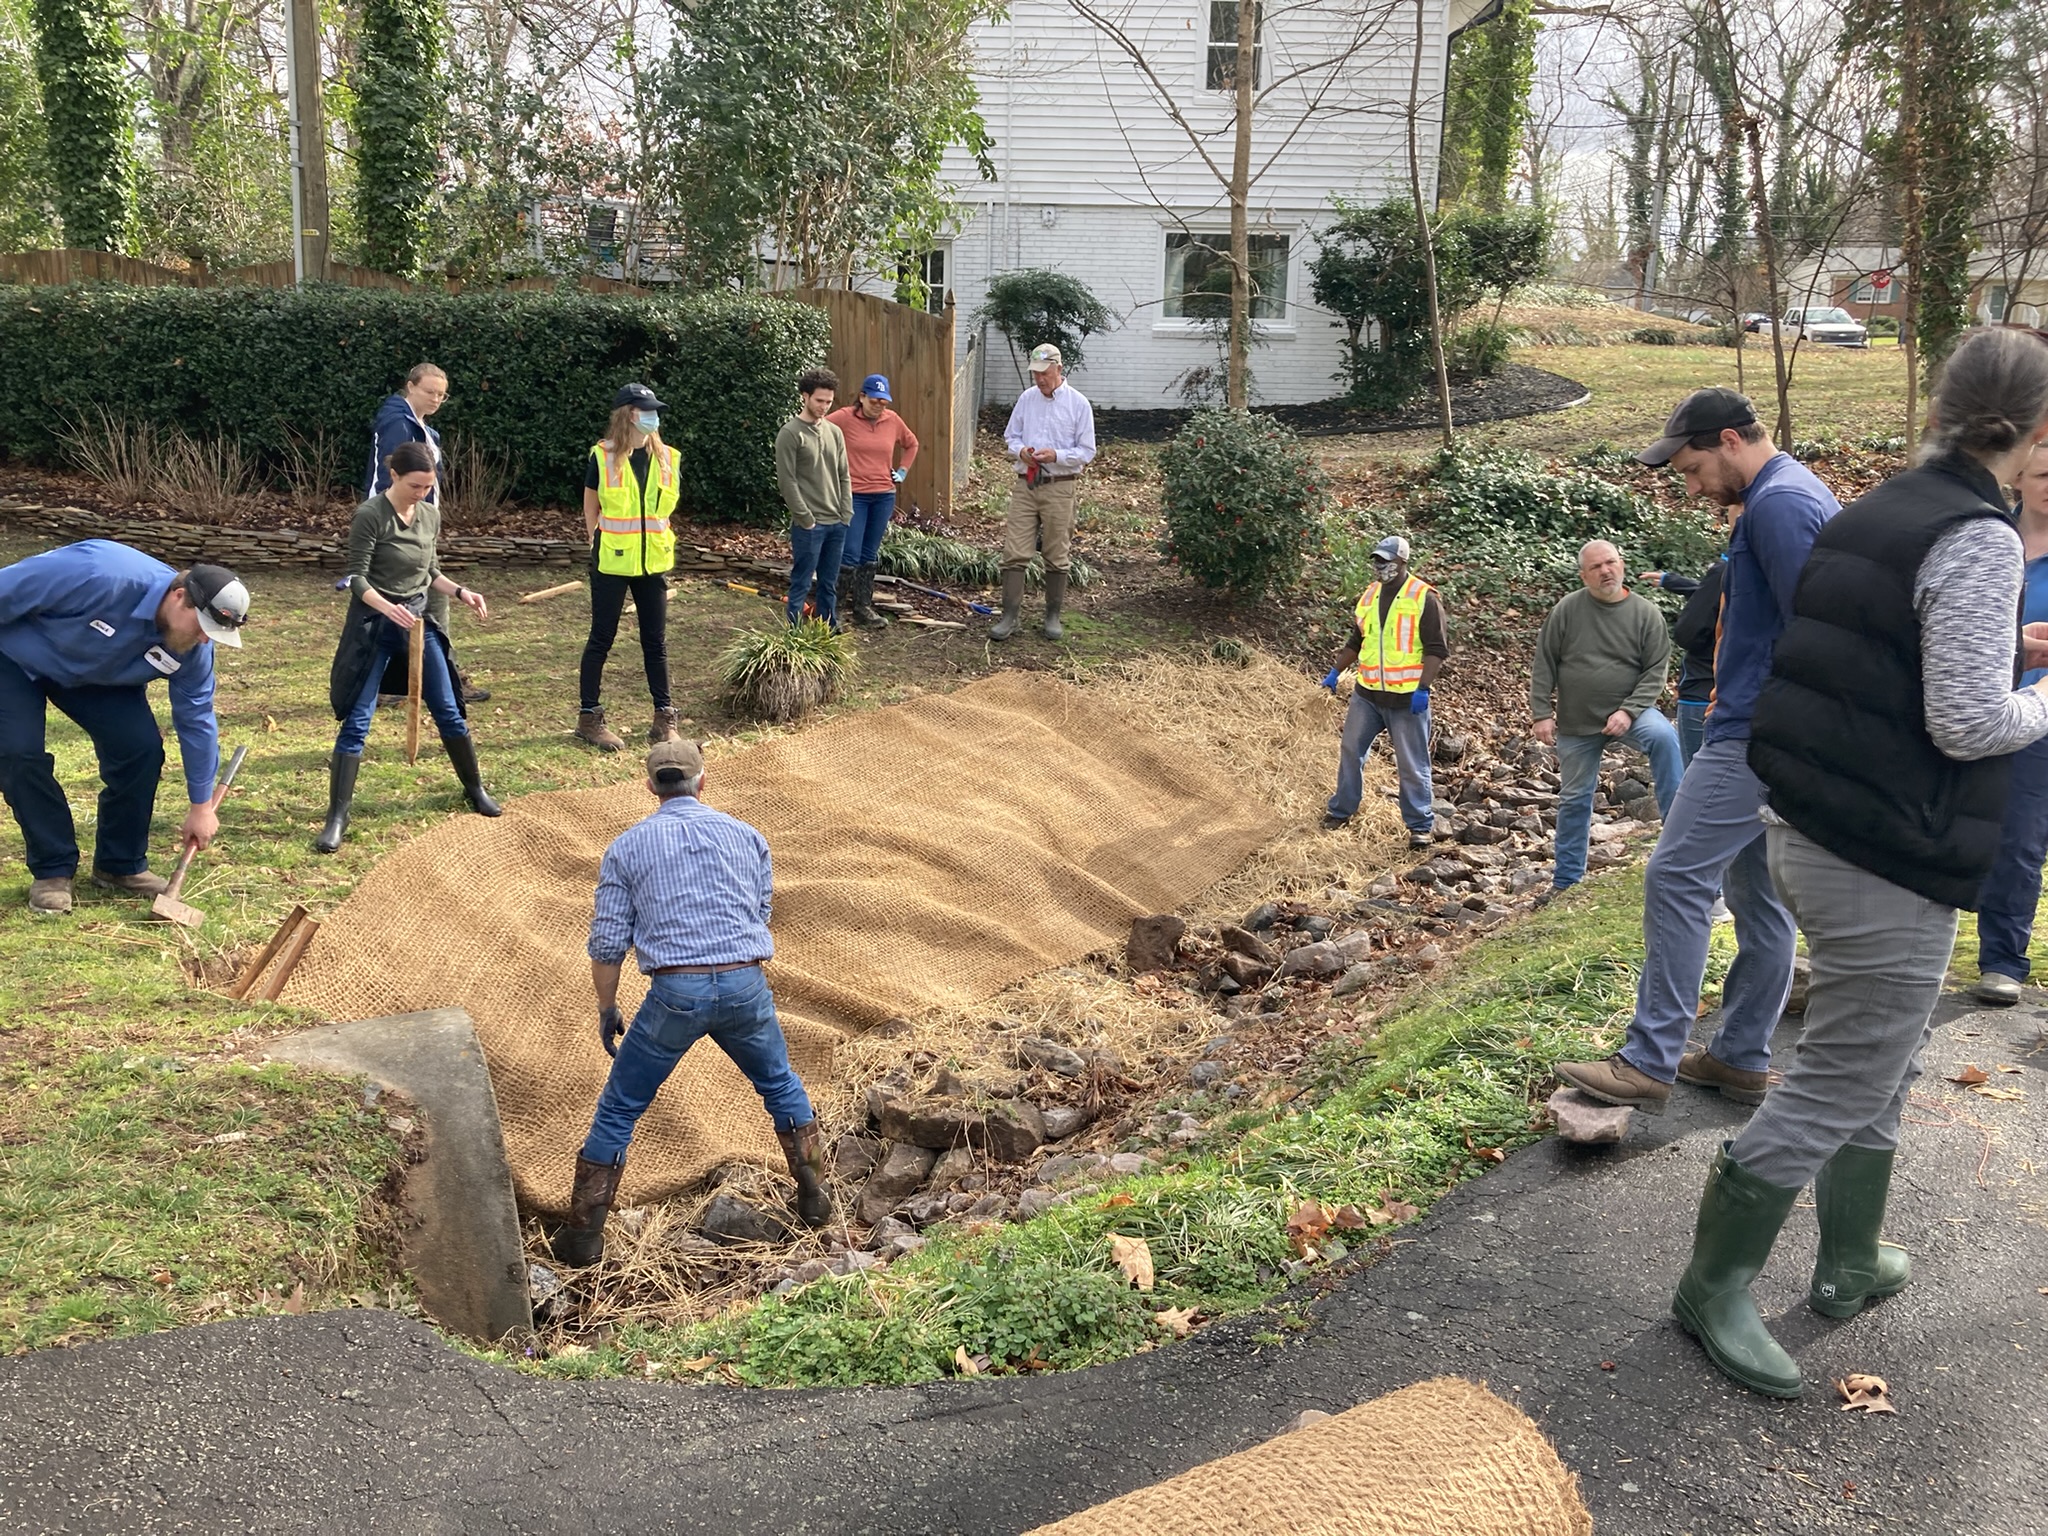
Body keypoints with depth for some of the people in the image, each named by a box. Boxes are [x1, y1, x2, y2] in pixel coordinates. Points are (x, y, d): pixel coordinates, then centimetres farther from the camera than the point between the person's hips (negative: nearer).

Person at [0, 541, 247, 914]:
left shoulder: (191, 646, -21)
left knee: (141, 746, -11)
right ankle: (53, 870, 0)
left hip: (96, 675, 5)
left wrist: (201, 806, -5)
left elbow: (196, 718, -9)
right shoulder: (103, 576, -42)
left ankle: (121, 865, 5)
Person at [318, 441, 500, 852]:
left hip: (418, 620, 5)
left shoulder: (430, 516, 3)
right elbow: (357, 579, -15)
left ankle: (475, 789, 29)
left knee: (448, 711, 11)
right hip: (373, 625, -5)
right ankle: (337, 816, -1)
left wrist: (461, 592, -1)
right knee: (356, 722, -6)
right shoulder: (370, 516, -15)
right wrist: (388, 608, -31)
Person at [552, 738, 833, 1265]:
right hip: (746, 984, 2)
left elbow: (608, 942, 4)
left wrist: (607, 1010, 16)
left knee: (618, 1111, 14)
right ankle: (814, 1197, 30)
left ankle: (583, 1234, 18)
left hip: (675, 991, -2)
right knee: (781, 1087, 27)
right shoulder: (747, 836, 13)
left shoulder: (627, 847, 7)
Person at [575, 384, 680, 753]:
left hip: (653, 562, 4)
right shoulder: (603, 456, -7)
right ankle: (589, 716, 12)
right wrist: (601, 545, 1)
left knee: (656, 639, 9)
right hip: (612, 561, -4)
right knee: (602, 638, 4)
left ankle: (664, 716, 17)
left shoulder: (666, 457, 4)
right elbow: (591, 508, 2)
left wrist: (660, 544, 9)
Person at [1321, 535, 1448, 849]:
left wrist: (1423, 688, -19)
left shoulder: (1424, 597, -10)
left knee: (1412, 764, 1)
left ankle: (1421, 825, 12)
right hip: (1366, 693, 6)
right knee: (1351, 751, 14)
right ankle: (1341, 810, 30)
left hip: (1407, 698, -6)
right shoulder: (1369, 596, 10)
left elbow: (1437, 648, -12)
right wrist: (1335, 672, 19)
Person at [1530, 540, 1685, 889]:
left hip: (1628, 711, -1)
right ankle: (1566, 880, 24)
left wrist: (1629, 711, -19)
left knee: (1663, 736, -33)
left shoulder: (1646, 613, -5)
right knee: (1574, 800, 10)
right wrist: (1542, 713, -6)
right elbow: (1544, 665, -1)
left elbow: (1656, 670, -6)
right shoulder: (1567, 610, -4)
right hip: (1576, 722, 1)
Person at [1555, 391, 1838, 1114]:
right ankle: (1742, 1058, 21)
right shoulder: (1805, 493, 18)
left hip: (1754, 736, -11)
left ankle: (1648, 1065, -8)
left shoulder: (1777, 505, -15)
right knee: (1760, 895, 13)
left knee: (1676, 879, -10)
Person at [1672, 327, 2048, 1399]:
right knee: (1836, 1089, 3)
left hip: (1805, 829, 10)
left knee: (1882, 1063, 23)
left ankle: (1850, 1266, 36)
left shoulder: (1884, 509, 9)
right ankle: (1712, 1290, 14)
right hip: (1888, 865, -9)